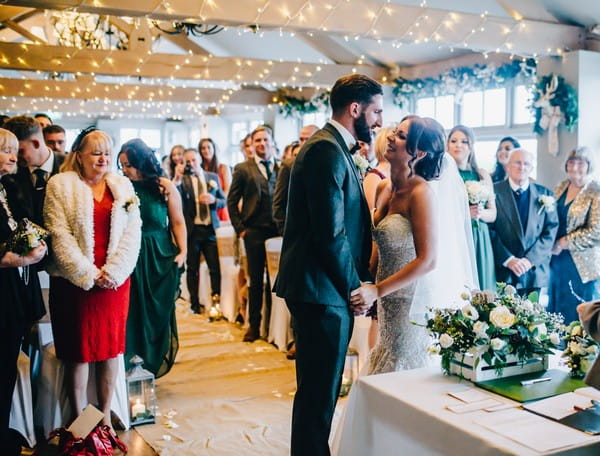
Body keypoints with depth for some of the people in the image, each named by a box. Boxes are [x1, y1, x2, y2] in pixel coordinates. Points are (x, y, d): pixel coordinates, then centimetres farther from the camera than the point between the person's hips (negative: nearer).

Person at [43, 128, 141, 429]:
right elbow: (60, 235, -8)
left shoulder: (122, 186, 9)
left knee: (111, 347, 8)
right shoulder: (60, 185, -1)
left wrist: (113, 271, -9)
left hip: (115, 281, 3)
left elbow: (132, 232, 3)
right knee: (79, 351, 2)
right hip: (74, 281, -3)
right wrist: (89, 274, -14)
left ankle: (105, 416, 20)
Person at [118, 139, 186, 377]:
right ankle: (131, 362, 16)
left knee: (158, 311, 11)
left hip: (160, 258, 0)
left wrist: (183, 251, -9)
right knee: (133, 311, 3)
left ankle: (153, 363, 28)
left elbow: (177, 222, 0)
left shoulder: (165, 187, -4)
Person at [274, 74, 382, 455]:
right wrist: (355, 287, -12)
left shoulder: (333, 147, 16)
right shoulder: (327, 149, -16)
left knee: (319, 388, 21)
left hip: (324, 288, 10)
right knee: (319, 392, 2)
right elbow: (330, 233, -23)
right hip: (323, 291, -10)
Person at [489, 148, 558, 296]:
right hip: (503, 271, -2)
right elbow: (489, 229, -5)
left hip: (536, 271, 3)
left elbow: (551, 230, 5)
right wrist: (508, 259, -12)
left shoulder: (545, 195, 10)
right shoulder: (494, 192, 1)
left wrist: (530, 259, -7)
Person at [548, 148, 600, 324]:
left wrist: (563, 243, -14)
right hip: (557, 262, 6)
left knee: (578, 317, 4)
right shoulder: (561, 187, 8)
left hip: (582, 266, -6)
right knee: (557, 310, 13)